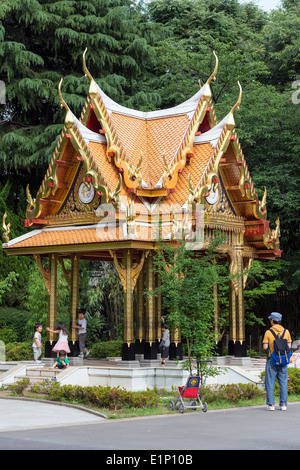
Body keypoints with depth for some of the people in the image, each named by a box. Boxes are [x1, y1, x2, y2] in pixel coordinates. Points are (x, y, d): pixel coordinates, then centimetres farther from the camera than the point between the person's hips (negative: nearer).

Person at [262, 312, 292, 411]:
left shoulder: (268, 332, -8)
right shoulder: (286, 332, 1)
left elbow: (265, 347, -11)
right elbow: (289, 346, 2)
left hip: (272, 360, -3)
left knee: (270, 382, 4)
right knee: (283, 382, 7)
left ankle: (271, 404, 1)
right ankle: (283, 404, 6)